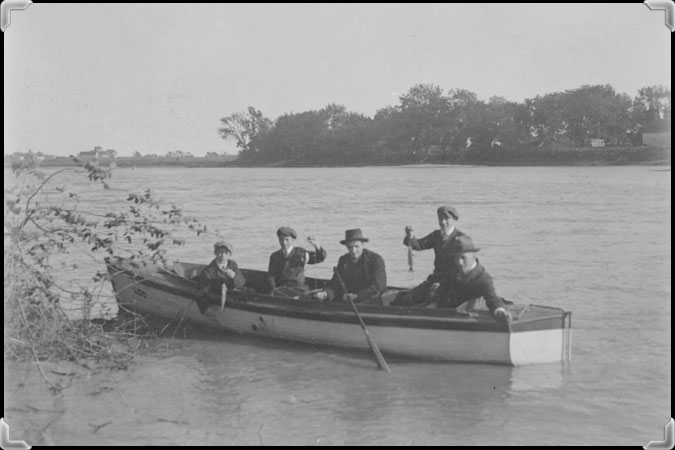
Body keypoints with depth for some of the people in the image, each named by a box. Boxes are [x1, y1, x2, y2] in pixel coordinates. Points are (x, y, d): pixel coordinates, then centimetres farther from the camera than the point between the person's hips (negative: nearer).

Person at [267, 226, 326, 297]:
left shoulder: (299, 252, 7)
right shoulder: (274, 256, 14)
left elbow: (320, 258, -1)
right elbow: (270, 275, 9)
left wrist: (317, 245, -23)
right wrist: (273, 289, -11)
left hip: (298, 288, -2)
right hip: (280, 288, 2)